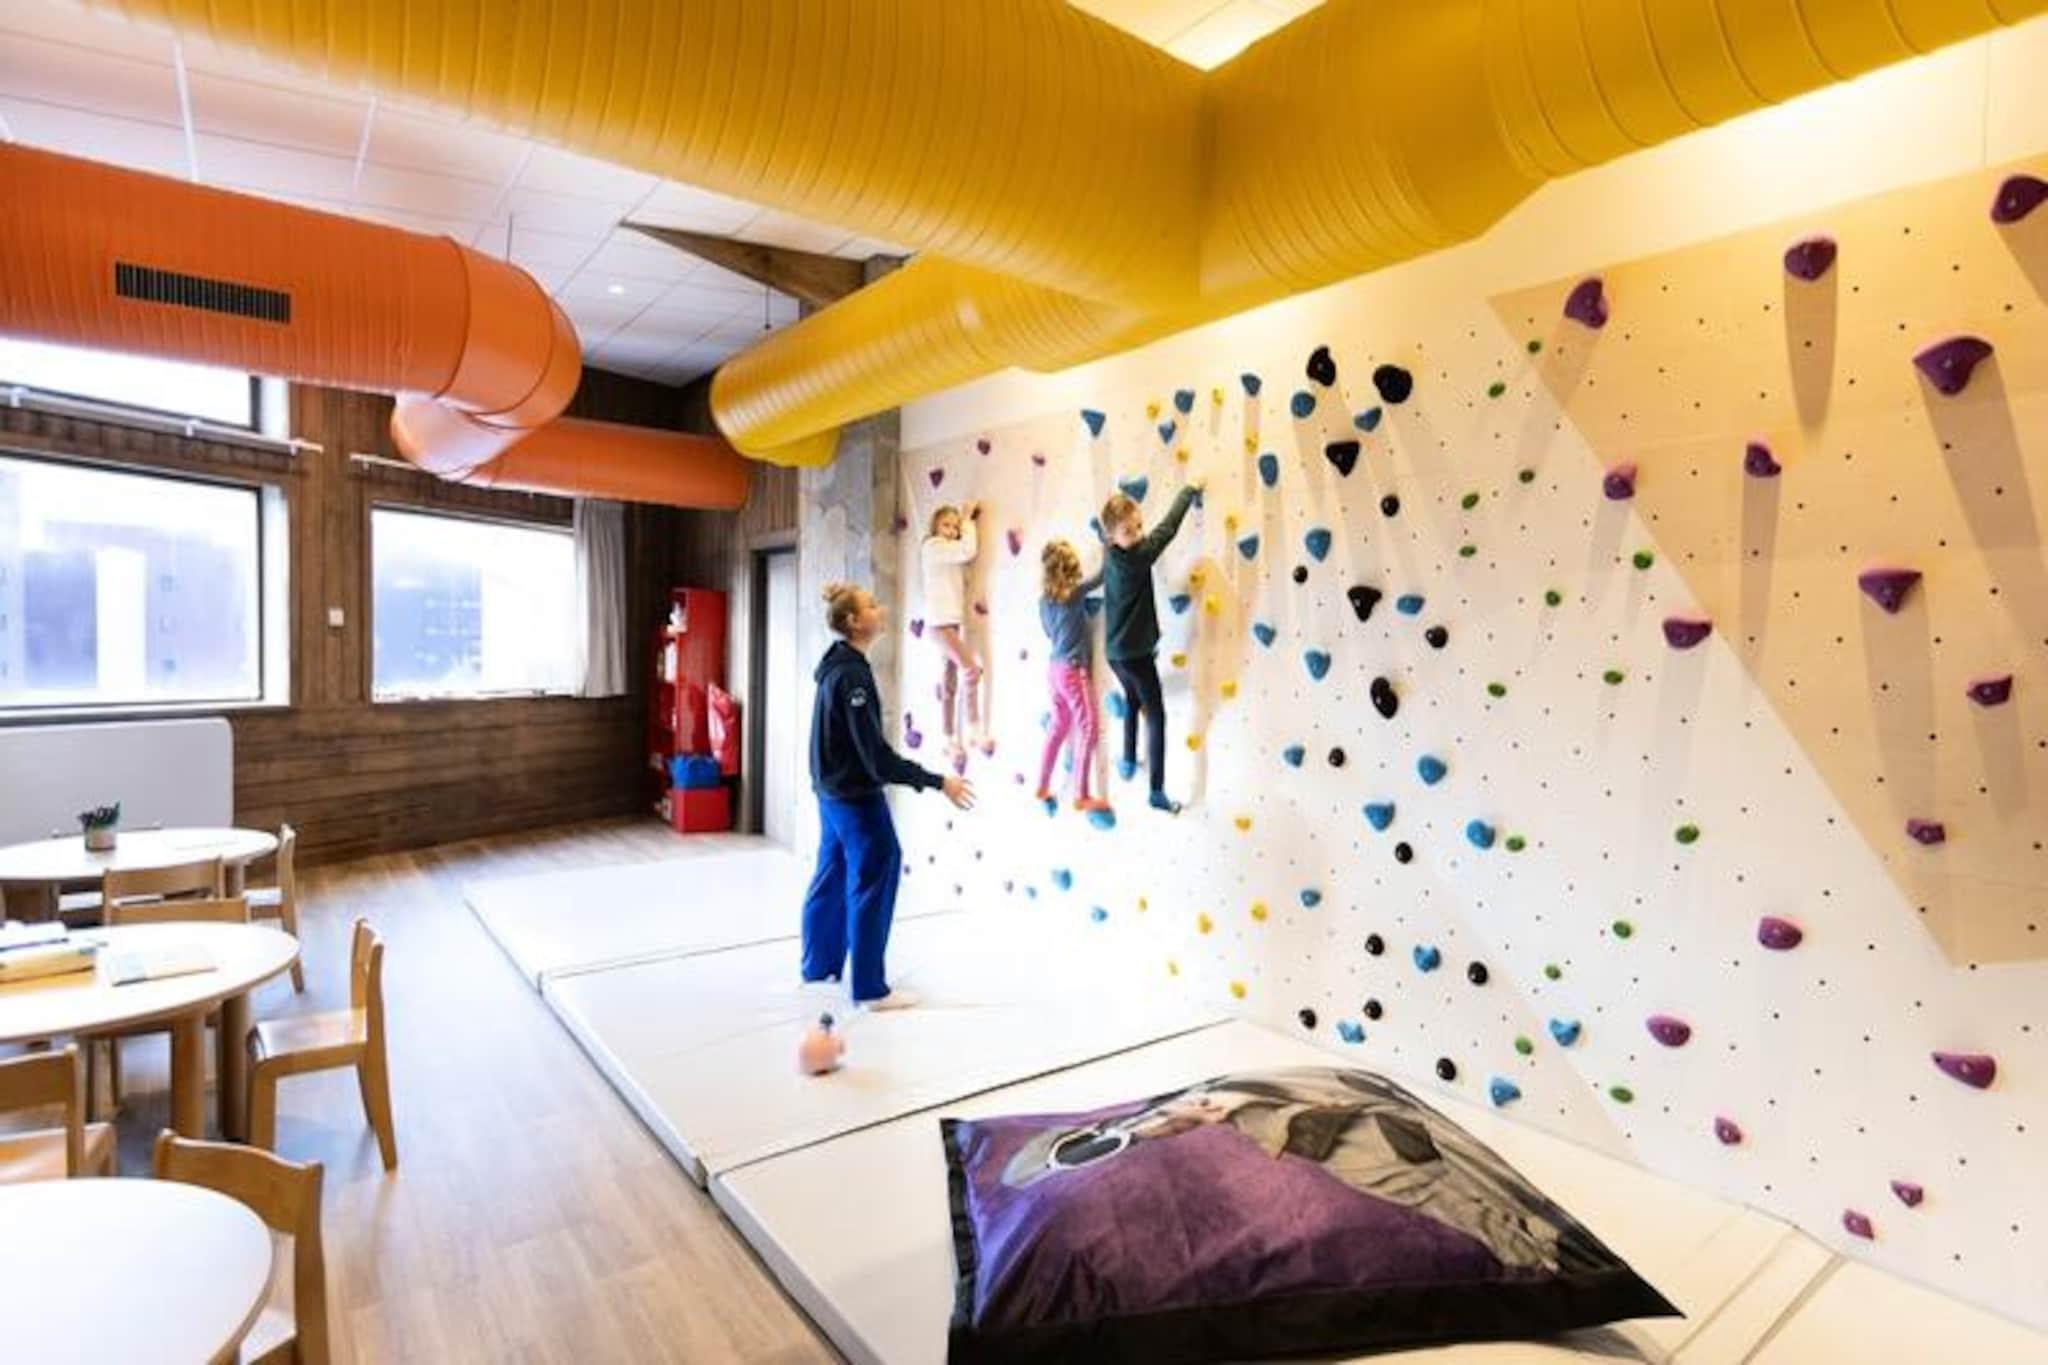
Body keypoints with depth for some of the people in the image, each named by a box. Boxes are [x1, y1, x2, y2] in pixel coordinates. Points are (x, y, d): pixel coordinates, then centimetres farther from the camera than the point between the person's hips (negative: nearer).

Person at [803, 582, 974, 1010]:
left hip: (834, 790, 10)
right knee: (872, 884, -1)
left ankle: (820, 965, 33)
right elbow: (875, 754, -26)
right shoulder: (851, 674, -23)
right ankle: (870, 989, 8)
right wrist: (937, 782, -25)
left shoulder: (837, 665, 7)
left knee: (833, 877, 19)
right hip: (856, 795, -10)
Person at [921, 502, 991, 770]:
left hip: (954, 622, 9)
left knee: (950, 685, 10)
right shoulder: (933, 546, -7)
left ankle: (952, 742, 15)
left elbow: (970, 553, 8)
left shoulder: (951, 551, 22)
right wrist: (968, 520, -5)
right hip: (939, 622, -9)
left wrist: (966, 521, 7)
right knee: (971, 670, -19)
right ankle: (976, 732, -14)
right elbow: (968, 551, -18)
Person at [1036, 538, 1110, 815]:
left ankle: (1042, 787, 23)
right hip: (1074, 671, -7)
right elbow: (1102, 575, -7)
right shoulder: (1075, 593, -15)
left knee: (1058, 727, 17)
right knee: (1087, 730, -1)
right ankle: (1081, 797, 1)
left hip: (1055, 670, 7)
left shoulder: (1044, 600, 4)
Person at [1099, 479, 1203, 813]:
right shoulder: (1136, 557, -23)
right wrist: (1190, 491, -2)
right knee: (1156, 716, 1)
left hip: (1114, 651, 8)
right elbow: (1167, 528, -15)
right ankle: (1158, 793, 4)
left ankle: (1128, 762, 43)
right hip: (1135, 653, -8)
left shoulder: (1111, 555, 1)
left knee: (1133, 700, 30)